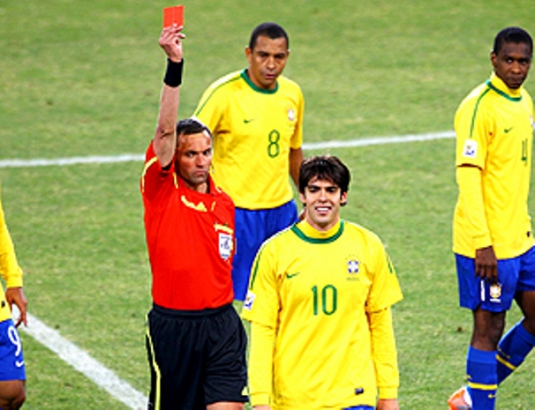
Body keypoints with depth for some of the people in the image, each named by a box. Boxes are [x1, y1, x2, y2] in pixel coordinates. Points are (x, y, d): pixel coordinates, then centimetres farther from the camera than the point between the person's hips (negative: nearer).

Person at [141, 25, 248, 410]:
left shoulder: (225, 204, 9)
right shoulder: (161, 190, -5)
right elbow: (166, 130, -19)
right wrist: (174, 66, -30)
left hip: (221, 322, 3)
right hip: (172, 324, -3)